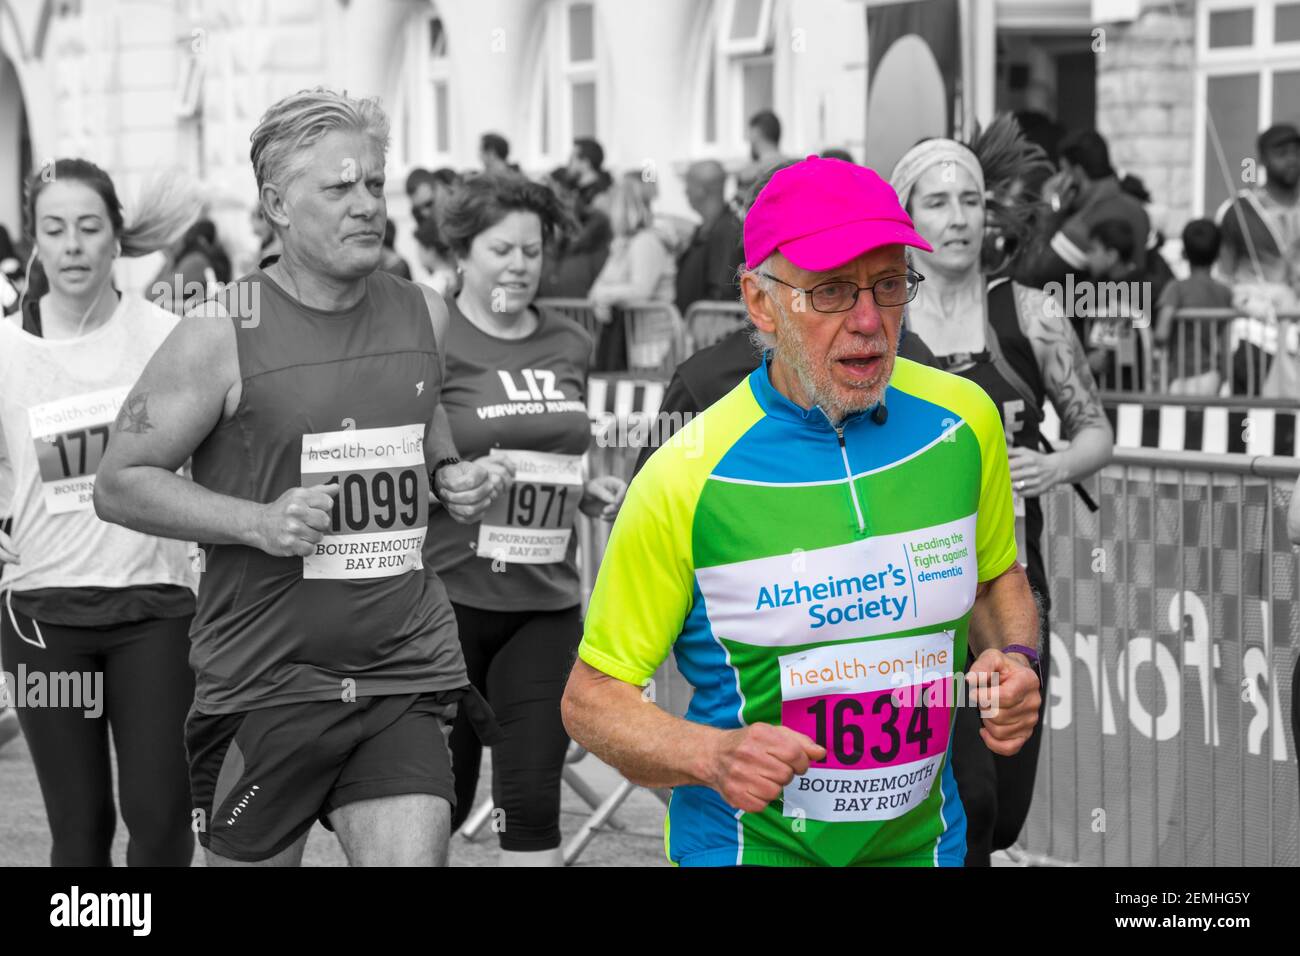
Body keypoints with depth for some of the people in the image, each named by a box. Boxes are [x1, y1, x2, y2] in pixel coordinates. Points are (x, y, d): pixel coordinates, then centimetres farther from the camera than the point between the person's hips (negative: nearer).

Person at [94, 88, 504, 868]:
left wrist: (450, 474, 4)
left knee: (413, 855, -10)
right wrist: (260, 522, -17)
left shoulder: (424, 315, 6)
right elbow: (120, 483, -5)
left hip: (407, 668, 3)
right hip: (265, 680, -3)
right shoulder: (223, 337, -8)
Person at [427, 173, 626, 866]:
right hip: (450, 594, -4)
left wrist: (589, 492, 5)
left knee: (533, 798, 0)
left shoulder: (569, 346, 10)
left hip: (547, 602, 4)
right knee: (442, 796, 5)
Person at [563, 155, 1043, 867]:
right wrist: (712, 754, -29)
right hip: (752, 848, -4)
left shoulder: (963, 421, -6)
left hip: (924, 841, 4)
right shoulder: (686, 479, -19)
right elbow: (591, 698, -12)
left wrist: (1013, 663, -8)